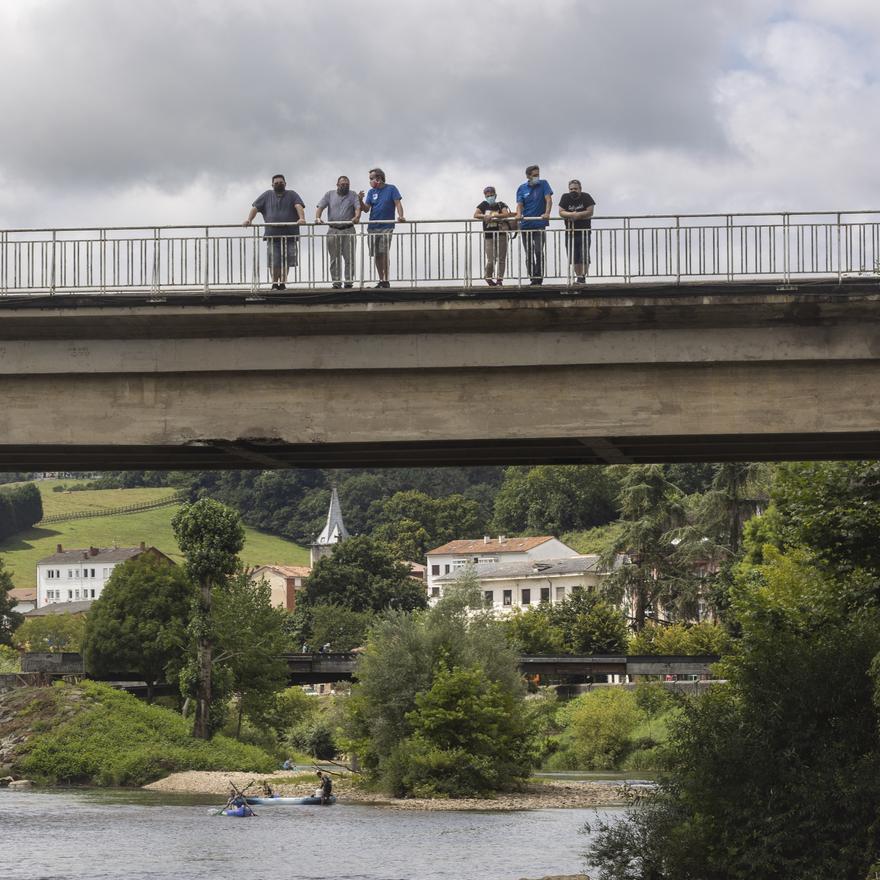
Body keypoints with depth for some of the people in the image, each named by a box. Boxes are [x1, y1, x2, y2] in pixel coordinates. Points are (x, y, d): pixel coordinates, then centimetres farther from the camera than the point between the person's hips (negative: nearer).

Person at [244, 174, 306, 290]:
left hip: (289, 235, 0)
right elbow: (255, 207, 11)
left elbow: (299, 206, -6)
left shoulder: (292, 195, 11)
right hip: (272, 235, 0)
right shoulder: (267, 195, 15)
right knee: (274, 262, -8)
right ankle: (274, 284, 1)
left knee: (286, 262, 1)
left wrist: (301, 218, -26)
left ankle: (283, 283, 11)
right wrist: (249, 220, -5)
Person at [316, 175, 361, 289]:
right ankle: (336, 282, 3)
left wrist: (356, 217, -26)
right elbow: (320, 207, 5)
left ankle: (349, 281, -2)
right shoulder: (329, 194, 12)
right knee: (334, 258, 1)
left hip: (348, 230, -1)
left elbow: (358, 207, -4)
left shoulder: (352, 195, 9)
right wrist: (317, 218, -14)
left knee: (349, 258, -5)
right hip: (333, 230, 1)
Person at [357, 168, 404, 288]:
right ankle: (381, 281, 12)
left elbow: (398, 203, -8)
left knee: (384, 253, -14)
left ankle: (386, 280, -12)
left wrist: (401, 216, -25)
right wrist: (360, 200, -14)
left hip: (386, 227, -5)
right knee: (377, 255, 5)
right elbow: (366, 209, 5)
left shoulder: (391, 189, 1)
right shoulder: (371, 192, 12)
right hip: (373, 227, 5)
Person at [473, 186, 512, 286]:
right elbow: (475, 215, -2)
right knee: (491, 260, -5)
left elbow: (506, 214, -11)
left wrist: (493, 215, -19)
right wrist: (485, 216, -18)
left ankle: (499, 279, 10)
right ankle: (488, 277, 19)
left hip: (500, 235, 0)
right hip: (488, 236, 0)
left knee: (501, 258, 0)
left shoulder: (500, 205, 5)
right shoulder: (484, 205, 8)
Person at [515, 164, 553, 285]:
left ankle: (539, 277, -9)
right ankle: (532, 278, 10)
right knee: (528, 253, 5)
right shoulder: (522, 188, 7)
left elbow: (548, 199, -8)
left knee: (538, 251, -14)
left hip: (539, 224, -3)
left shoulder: (543, 184, 3)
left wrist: (547, 213, -25)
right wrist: (519, 214, -23)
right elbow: (520, 204, -1)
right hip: (526, 224, 3)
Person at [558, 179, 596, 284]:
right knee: (574, 258, 3)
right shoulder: (565, 198, 4)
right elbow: (561, 212, -5)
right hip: (570, 232, 2)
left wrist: (577, 215, -15)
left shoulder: (586, 197, -3)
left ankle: (583, 277, -5)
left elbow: (589, 212, -11)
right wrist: (572, 214, -20)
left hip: (584, 231, -2)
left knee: (584, 256, -8)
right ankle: (578, 277, 11)